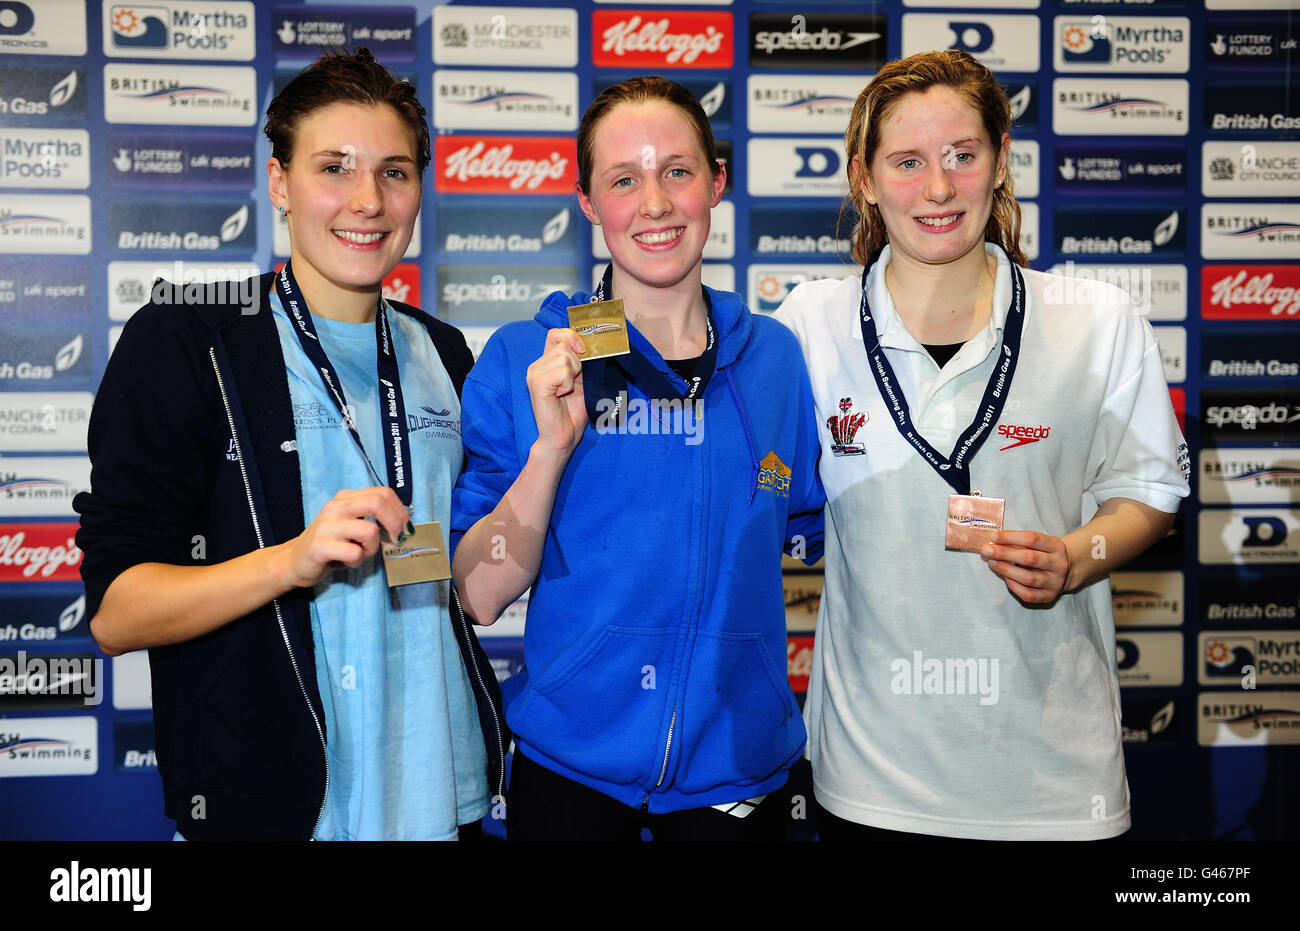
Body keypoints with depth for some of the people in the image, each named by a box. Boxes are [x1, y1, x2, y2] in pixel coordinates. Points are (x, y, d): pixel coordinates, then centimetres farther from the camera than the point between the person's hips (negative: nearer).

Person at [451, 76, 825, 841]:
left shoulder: (776, 358, -2)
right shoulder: (523, 361, -8)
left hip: (738, 764, 2)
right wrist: (551, 445, -24)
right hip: (571, 765, -2)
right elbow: (481, 596, -12)